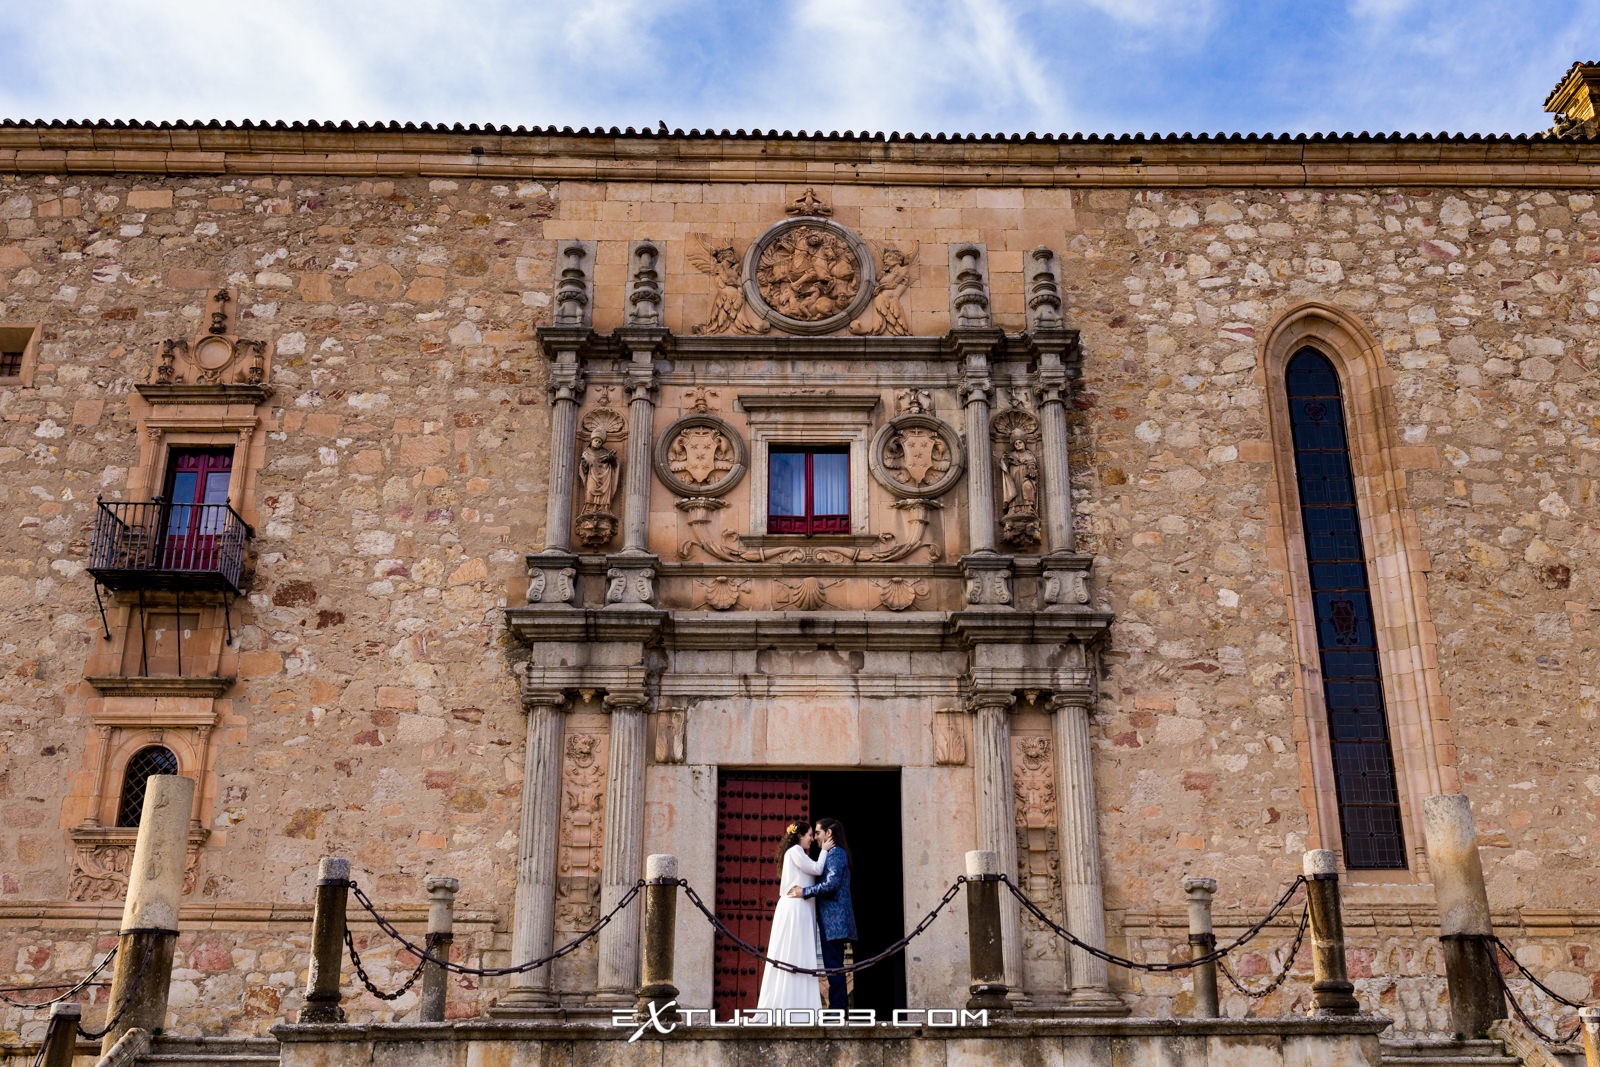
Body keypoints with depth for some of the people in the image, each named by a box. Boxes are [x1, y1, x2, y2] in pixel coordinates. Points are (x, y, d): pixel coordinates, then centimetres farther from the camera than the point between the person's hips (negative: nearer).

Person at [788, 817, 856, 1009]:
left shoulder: (836, 853, -10)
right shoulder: (832, 853, 20)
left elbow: (831, 884, -20)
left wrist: (804, 892, -16)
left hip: (834, 918, -10)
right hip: (832, 918, 10)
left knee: (833, 964, -9)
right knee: (834, 965, 10)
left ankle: (837, 1006, -8)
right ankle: (840, 1005, 12)